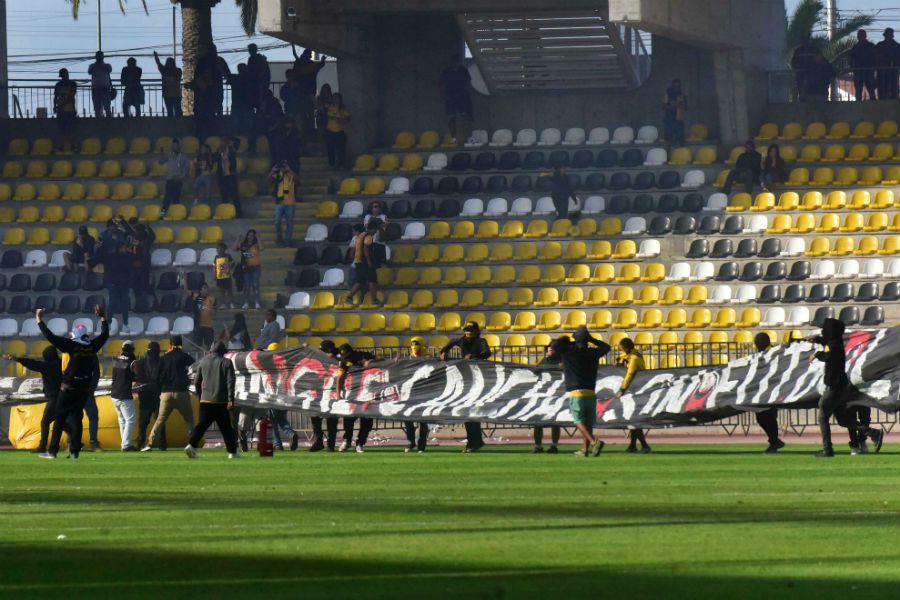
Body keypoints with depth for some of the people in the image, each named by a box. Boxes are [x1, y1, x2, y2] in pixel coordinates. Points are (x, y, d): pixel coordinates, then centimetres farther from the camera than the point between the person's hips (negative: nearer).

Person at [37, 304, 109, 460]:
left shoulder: (71, 345, -13)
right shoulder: (92, 346, 0)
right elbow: (105, 335, 18)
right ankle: (74, 451, 3)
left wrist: (39, 320, -6)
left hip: (68, 388, -4)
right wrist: (102, 317, 29)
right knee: (76, 418, 8)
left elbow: (50, 336, -16)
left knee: (59, 419, 1)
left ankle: (52, 451, -1)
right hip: (85, 389, 4)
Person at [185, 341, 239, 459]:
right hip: (221, 401, -2)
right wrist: (231, 399, -12)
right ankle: (232, 452, 9)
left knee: (202, 424, 0)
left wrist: (199, 394, 25)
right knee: (226, 427, 6)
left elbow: (196, 381, 13)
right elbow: (230, 382, -10)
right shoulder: (226, 362, -1)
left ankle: (191, 445, -19)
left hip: (205, 401, 2)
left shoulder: (203, 361, 9)